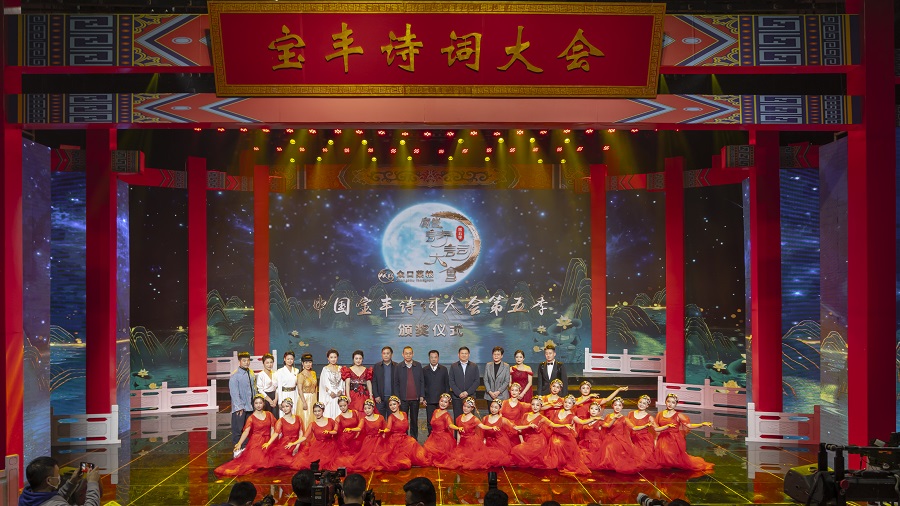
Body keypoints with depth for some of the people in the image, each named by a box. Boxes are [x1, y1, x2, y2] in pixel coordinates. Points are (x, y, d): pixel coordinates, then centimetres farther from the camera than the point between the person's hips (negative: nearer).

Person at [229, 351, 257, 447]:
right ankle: (237, 449, 8)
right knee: (238, 430, 1)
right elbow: (234, 393, -12)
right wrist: (239, 407, -15)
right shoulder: (234, 375, -10)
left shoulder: (251, 373, 10)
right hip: (240, 408, -6)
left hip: (250, 407, 6)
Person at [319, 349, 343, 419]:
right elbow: (325, 383, -5)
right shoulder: (325, 369, -2)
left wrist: (340, 391, -6)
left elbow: (341, 381, 8)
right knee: (329, 414, -6)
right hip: (329, 396, -3)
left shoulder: (340, 369, 10)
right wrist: (331, 392, -13)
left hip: (338, 395, 3)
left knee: (338, 412, -1)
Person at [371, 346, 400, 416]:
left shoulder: (397, 366, 5)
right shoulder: (376, 366, 7)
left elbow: (399, 382, 3)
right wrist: (376, 396, -4)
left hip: (393, 397, 0)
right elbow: (373, 382, 4)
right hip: (380, 398, 1)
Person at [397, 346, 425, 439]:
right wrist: (397, 398, -4)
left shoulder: (418, 366, 4)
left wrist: (422, 396, 1)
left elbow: (422, 381, 6)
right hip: (403, 399, -1)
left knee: (414, 420, 10)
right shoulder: (398, 367, -1)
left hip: (415, 398, 2)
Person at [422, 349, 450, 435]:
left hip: (441, 399, 0)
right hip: (429, 401, 0)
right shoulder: (424, 370, 7)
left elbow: (447, 384, 10)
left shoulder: (444, 369, 9)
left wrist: (447, 397, 2)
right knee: (430, 422, 2)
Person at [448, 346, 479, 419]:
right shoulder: (453, 366, 9)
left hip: (470, 397, 0)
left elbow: (476, 381, 4)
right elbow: (451, 382, 3)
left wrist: (467, 392, -8)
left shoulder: (474, 366, 10)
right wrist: (459, 393, -9)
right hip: (457, 397, 0)